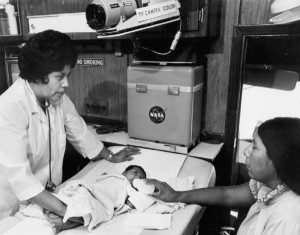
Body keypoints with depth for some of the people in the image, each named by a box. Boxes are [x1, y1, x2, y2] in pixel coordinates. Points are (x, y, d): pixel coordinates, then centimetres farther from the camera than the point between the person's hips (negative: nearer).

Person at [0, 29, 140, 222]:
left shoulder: (58, 98, -8)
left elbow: (80, 133, 7)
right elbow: (18, 176, -29)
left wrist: (111, 156, 16)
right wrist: (65, 210, -30)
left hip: (49, 194, 5)